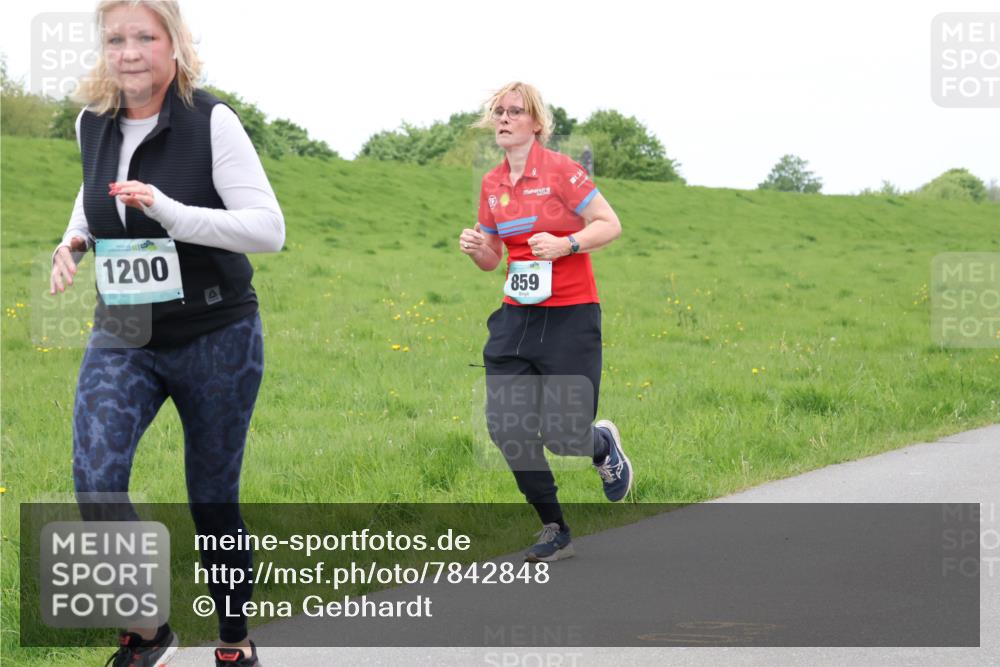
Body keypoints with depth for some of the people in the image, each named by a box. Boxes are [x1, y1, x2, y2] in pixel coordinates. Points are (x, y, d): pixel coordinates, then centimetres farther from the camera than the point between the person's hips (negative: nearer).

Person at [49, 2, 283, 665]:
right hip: (122, 338, 3)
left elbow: (269, 229, -19)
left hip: (216, 337, -3)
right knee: (94, 486, -17)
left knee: (213, 500, 7)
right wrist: (74, 239, 3)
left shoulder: (211, 120, -14)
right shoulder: (92, 124, 1)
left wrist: (170, 212, -30)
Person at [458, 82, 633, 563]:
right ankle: (555, 531, 13)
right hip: (517, 318, 6)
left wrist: (565, 244, -21)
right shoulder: (491, 185, 9)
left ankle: (604, 443, 31)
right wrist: (474, 248, -4)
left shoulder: (561, 170, -8)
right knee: (506, 427, -4)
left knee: (562, 437, -9)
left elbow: (610, 225, -7)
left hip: (570, 316, -5)